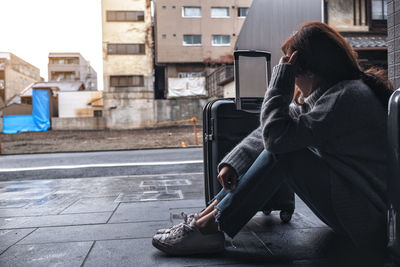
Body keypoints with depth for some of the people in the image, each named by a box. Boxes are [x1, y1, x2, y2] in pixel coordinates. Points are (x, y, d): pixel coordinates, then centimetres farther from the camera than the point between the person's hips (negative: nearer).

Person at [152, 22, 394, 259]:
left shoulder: (346, 97, -22)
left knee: (281, 151, -21)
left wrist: (283, 74, -20)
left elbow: (276, 134, -28)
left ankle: (210, 227, -13)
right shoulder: (330, 92, 8)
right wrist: (233, 162, -8)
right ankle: (206, 216, -1)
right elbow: (269, 131, 3)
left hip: (368, 221, -9)